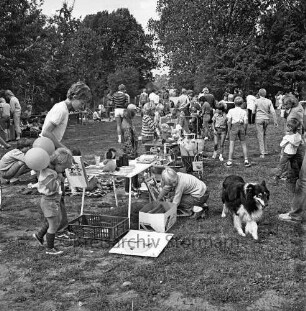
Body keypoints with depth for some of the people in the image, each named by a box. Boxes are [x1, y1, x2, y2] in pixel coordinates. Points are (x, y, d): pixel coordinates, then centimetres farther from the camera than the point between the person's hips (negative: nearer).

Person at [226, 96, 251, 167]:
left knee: (231, 144, 0)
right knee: (243, 144, 11)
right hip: (241, 127, 2)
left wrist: (229, 130, 2)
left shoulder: (231, 111, -1)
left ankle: (229, 161, -1)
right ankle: (246, 160, 12)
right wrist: (245, 130, 9)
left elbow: (229, 121, -7)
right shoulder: (244, 112, 2)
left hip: (234, 127, -2)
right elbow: (246, 122, -2)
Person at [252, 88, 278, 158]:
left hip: (259, 119, -3)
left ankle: (262, 153, -2)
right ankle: (265, 150, 24)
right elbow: (273, 112, -4)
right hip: (266, 119, 3)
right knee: (264, 134, 20)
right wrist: (275, 121, 0)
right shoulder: (269, 101, -2)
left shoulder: (256, 101, -9)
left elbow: (253, 112, -3)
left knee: (260, 136, 0)